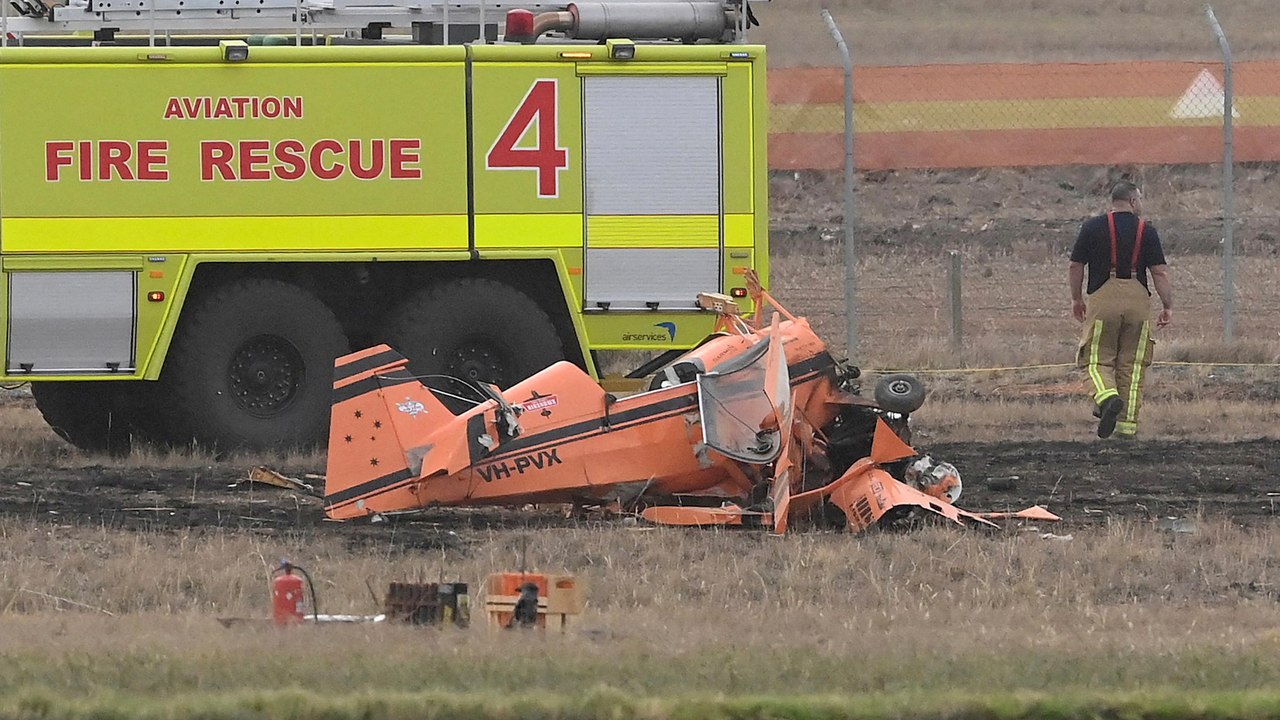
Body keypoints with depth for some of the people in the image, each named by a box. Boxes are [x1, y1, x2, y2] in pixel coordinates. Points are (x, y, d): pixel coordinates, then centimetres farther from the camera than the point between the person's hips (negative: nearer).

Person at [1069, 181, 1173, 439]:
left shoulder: (1093, 227, 3)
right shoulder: (1146, 230, 3)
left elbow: (1075, 267, 7)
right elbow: (1160, 272, -1)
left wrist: (1076, 299, 20)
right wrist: (1167, 306, 5)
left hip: (1103, 299, -1)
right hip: (1137, 299, 1)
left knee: (1098, 360, 3)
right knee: (1132, 364, 8)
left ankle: (1107, 397, -27)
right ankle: (1128, 424, 7)